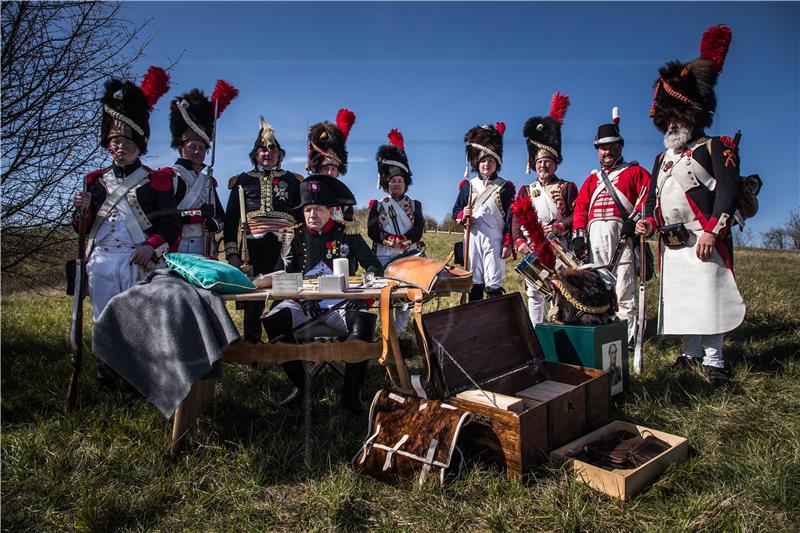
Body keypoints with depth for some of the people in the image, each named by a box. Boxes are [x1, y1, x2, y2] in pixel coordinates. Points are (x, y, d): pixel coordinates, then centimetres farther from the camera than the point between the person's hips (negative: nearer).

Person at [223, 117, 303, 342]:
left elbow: (303, 216, 13)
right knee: (253, 301, 4)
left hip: (286, 248, 0)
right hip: (253, 249, 0)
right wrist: (232, 254, 0)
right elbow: (230, 220, 8)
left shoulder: (292, 180, 14)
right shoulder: (243, 180, 12)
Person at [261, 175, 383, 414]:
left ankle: (351, 393, -18)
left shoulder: (347, 234, 8)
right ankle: (299, 386, -8)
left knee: (364, 320, -34)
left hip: (341, 304, -2)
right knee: (274, 320, -27)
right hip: (305, 305, 2)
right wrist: (303, 297, -14)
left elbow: (374, 266, 5)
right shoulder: (298, 237, 12)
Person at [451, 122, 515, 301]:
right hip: (472, 240, 2)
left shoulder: (505, 187, 5)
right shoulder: (467, 186, 10)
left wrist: (508, 244, -5)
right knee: (474, 285, 6)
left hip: (494, 241, -2)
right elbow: (455, 211, 12)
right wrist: (463, 216, -12)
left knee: (494, 284, -4)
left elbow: (510, 218, 2)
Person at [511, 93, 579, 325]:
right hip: (533, 249, 2)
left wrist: (557, 227, -17)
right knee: (534, 294, 5)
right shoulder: (525, 191, 15)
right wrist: (520, 242, -12)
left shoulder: (568, 188, 9)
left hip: (560, 249, -2)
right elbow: (516, 219, 5)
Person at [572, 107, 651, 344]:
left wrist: (635, 219, -17)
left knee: (624, 289, -8)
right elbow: (580, 207, 16)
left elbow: (649, 195, -3)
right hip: (595, 238, 4)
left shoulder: (634, 172, 13)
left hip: (621, 234, -4)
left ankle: (627, 337, -6)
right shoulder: (592, 179, 25)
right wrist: (578, 236, 3)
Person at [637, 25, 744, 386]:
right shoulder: (663, 159, 21)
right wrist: (648, 221, -2)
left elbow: (729, 191, -9)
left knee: (707, 295, -7)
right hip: (672, 243, 6)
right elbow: (653, 197, 19)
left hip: (703, 239, -6)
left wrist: (712, 231, -19)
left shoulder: (715, 148, 1)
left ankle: (713, 359, -1)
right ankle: (691, 353, 19)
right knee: (679, 298, 8)